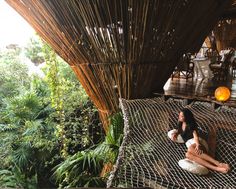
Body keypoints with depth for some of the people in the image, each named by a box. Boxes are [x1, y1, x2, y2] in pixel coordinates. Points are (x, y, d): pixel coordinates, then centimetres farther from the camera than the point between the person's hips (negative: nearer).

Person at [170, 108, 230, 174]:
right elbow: (177, 131, 34)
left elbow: (196, 136, -12)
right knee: (188, 154, -36)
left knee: (191, 149, -42)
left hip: (196, 142, -4)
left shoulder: (191, 125, 2)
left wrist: (197, 145, -32)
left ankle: (219, 164, -41)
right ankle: (217, 168, -47)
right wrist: (174, 134, 9)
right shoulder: (180, 124, 19)